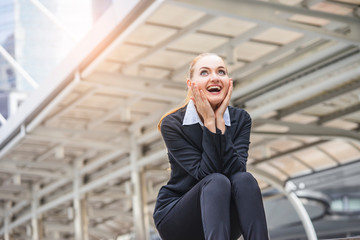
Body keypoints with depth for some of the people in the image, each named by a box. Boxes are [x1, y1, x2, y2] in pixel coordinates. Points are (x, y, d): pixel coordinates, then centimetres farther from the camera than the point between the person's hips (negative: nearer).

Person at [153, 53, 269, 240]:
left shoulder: (241, 119, -2)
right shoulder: (172, 124, -11)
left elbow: (235, 170, -17)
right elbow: (205, 173, -21)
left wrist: (220, 121, -21)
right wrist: (209, 122, -23)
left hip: (220, 220, 3)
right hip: (175, 218, -3)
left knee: (245, 180, -28)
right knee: (217, 182, -33)